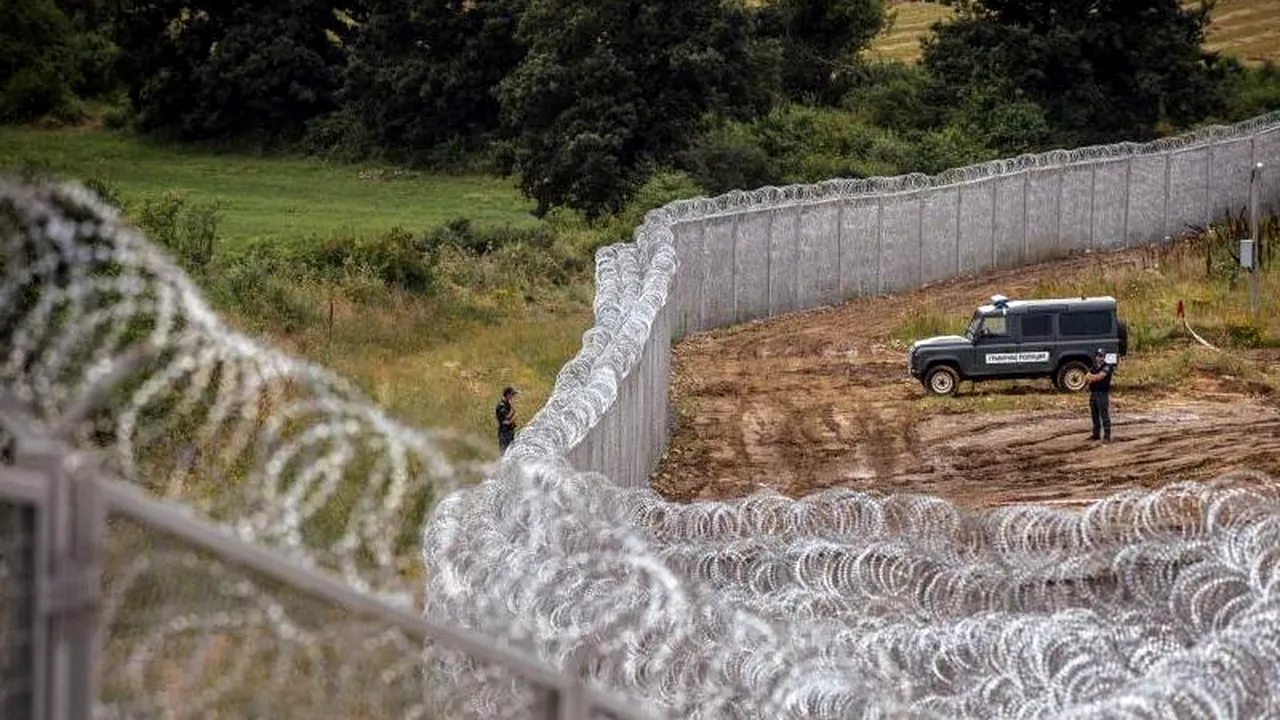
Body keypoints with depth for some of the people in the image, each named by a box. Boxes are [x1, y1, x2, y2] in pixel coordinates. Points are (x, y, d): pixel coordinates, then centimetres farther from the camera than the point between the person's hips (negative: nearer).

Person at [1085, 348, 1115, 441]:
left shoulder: (1107, 367, -6)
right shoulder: (1093, 368, 15)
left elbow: (1100, 377, -17)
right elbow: (1087, 377, 2)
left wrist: (1092, 377, -2)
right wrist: (1096, 377, -15)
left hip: (1103, 394, -7)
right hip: (1093, 393, 7)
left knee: (1104, 415, -8)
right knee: (1094, 415, 12)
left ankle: (1107, 435, -7)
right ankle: (1095, 434, 20)